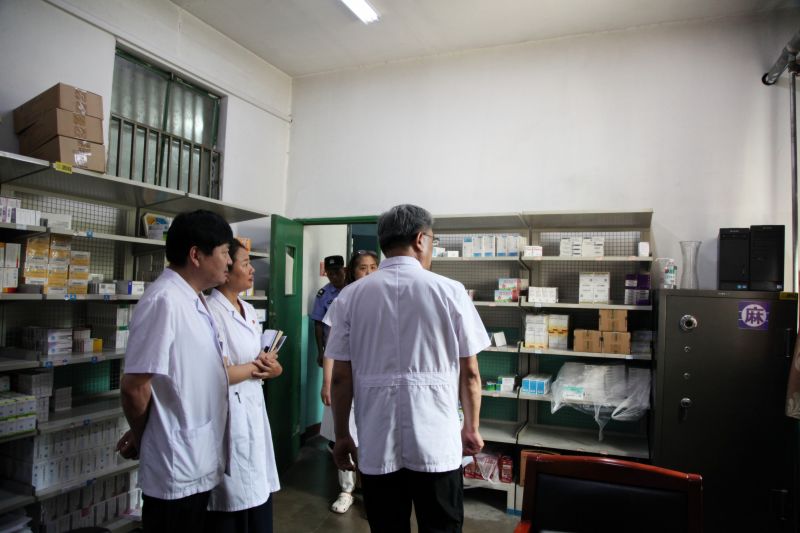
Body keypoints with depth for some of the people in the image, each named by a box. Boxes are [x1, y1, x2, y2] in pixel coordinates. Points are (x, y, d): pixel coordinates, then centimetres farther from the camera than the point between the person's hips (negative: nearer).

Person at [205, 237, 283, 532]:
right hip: (229, 414, -8)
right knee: (233, 509, 5)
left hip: (254, 411, 8)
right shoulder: (212, 312, -18)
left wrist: (268, 367, -6)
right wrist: (256, 368, -6)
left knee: (260, 498, 17)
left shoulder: (249, 310, 10)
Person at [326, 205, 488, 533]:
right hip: (435, 441, -1)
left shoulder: (352, 296, -3)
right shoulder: (450, 291, -6)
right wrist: (471, 428, 13)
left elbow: (341, 376, 0)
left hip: (377, 443, 2)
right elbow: (469, 373, -1)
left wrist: (341, 435, 13)